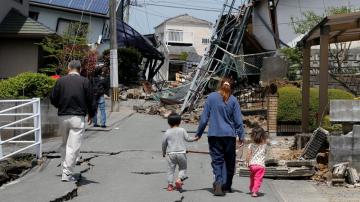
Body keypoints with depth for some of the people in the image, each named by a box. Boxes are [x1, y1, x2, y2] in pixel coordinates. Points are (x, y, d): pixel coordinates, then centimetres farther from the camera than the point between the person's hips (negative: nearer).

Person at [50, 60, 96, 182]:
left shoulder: (60, 81, 3)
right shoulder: (85, 82, -2)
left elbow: (53, 99, 6)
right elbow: (91, 101, 0)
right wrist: (91, 115, 16)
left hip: (63, 117, 3)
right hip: (78, 118, -3)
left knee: (64, 145, 18)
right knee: (73, 146, -2)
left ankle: (65, 170, 20)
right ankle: (67, 174, -3)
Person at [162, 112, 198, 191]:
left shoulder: (167, 132, 1)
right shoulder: (182, 130, 0)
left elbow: (164, 143, 6)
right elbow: (187, 138, 5)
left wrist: (164, 152, 19)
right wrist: (194, 139, 23)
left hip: (170, 153, 1)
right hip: (181, 152, 0)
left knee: (170, 169, 7)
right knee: (183, 167, 12)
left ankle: (170, 184, 5)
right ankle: (179, 179, -9)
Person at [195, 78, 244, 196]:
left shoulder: (211, 97, -1)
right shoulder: (233, 100, -1)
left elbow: (204, 118, 1)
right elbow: (238, 120, 0)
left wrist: (199, 133, 9)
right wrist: (241, 136, 7)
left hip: (214, 134, 0)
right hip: (229, 135, 1)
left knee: (217, 160, 2)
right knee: (229, 161, 12)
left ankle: (218, 181, -19)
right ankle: (226, 186, 15)